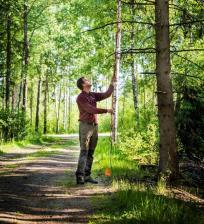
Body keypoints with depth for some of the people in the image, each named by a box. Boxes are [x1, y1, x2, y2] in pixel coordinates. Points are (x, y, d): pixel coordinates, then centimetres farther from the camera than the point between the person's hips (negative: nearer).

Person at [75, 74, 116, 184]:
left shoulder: (93, 95, 14)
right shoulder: (80, 98, -10)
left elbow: (106, 94, 14)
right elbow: (92, 110, -16)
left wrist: (112, 82, 8)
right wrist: (106, 110, -11)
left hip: (94, 126, 7)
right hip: (85, 126, -7)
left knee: (91, 153, 5)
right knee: (84, 152, -12)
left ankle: (87, 175, 7)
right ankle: (79, 176, -12)